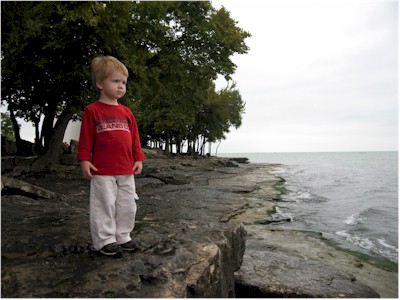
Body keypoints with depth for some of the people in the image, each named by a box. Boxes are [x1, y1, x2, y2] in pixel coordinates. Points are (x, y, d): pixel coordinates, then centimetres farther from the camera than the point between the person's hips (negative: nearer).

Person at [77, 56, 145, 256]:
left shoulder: (126, 112, 11)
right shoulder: (92, 110, -2)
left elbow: (134, 138, 12)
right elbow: (86, 138, -3)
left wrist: (138, 159, 8)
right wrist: (84, 160, -9)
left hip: (126, 171, 5)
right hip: (102, 171, -5)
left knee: (127, 206, 13)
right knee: (104, 205, 3)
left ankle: (123, 236, 29)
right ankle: (105, 240, 18)